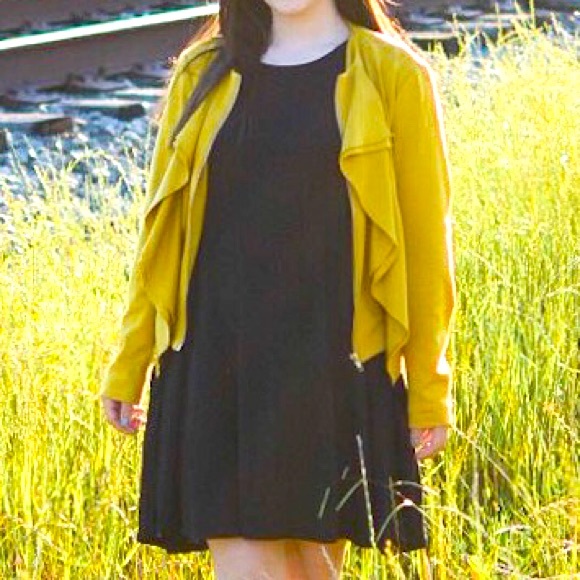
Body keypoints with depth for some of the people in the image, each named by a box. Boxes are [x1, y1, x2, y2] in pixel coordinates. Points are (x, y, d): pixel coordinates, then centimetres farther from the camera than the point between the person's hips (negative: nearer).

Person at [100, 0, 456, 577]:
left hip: (336, 360, -2)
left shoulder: (392, 76, 2)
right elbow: (162, 227, 14)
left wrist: (429, 389, 1)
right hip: (218, 361, 2)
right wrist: (127, 366, 12)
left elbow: (425, 241, 3)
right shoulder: (204, 74, 10)